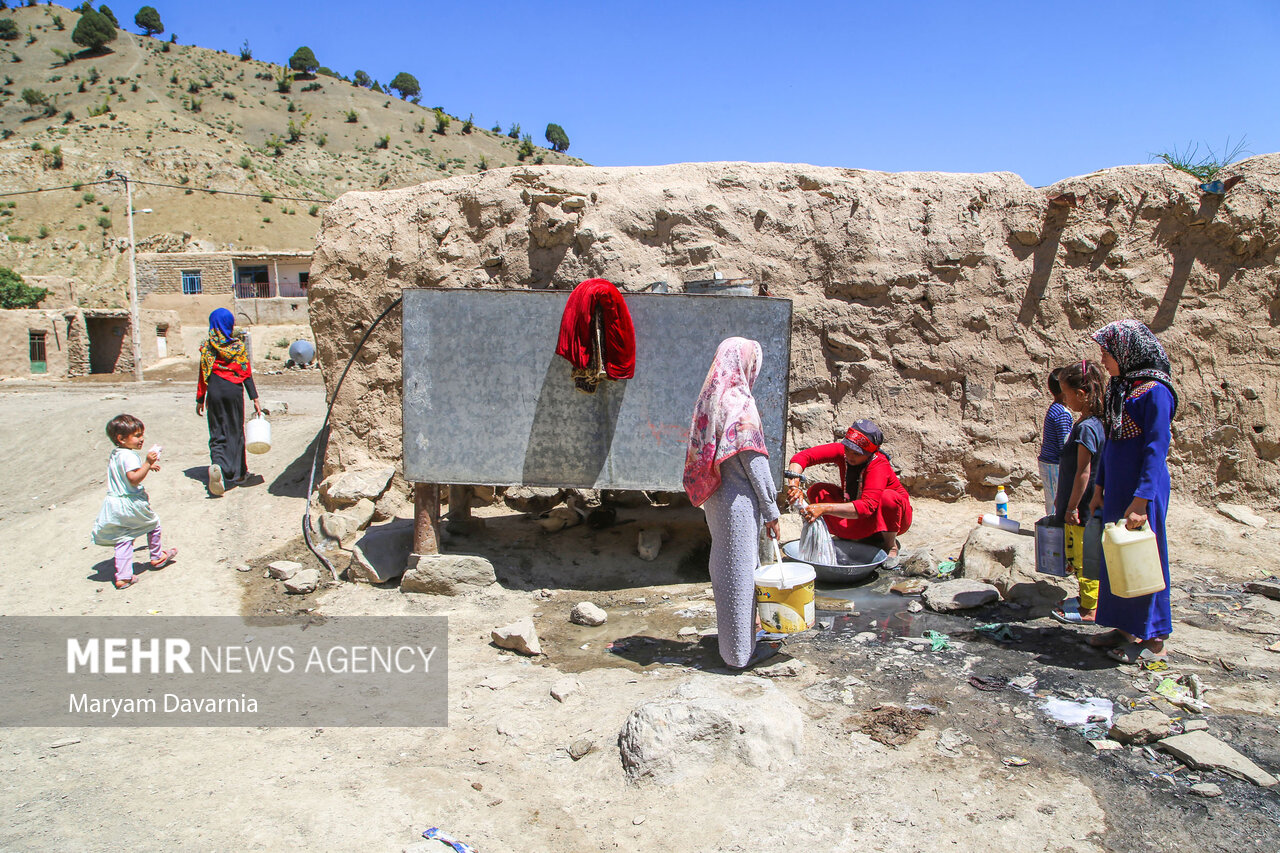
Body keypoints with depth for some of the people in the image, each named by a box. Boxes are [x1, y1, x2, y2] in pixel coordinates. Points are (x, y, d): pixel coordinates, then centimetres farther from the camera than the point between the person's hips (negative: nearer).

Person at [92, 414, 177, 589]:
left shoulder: (114, 455, 12)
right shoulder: (129, 456, -19)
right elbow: (134, 478, -28)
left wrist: (147, 466, 26)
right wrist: (147, 463, -30)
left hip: (114, 504, 8)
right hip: (131, 503, -8)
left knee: (123, 539, 7)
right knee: (153, 524, 18)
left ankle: (123, 576, 2)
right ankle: (157, 557, 35)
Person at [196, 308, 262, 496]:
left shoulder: (208, 346, 1)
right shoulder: (239, 345, -1)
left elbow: (203, 374, 2)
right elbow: (246, 374, -4)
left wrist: (200, 399, 9)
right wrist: (255, 398, -2)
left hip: (214, 391, 0)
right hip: (234, 389, 0)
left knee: (217, 431, 3)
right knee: (236, 431, 10)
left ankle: (217, 464, -24)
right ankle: (237, 473, 15)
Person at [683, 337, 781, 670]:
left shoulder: (709, 400, 6)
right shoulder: (740, 404, -19)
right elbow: (754, 461, -18)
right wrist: (771, 510, -11)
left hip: (716, 499, 8)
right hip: (739, 502, -8)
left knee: (725, 565, 20)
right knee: (740, 571, 3)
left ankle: (731, 634, 36)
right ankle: (742, 651, 15)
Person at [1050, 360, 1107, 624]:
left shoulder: (1085, 428, -22)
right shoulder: (1090, 423, 8)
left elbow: (1083, 472, -22)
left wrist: (1072, 506, -18)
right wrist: (1063, 500, 21)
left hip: (1084, 508, -9)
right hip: (1082, 506, 9)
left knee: (1086, 556, 0)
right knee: (1081, 555, 20)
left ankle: (1089, 609, 9)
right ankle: (1087, 596, 32)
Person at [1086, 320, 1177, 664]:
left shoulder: (1154, 391, -15)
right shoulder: (1120, 388, 11)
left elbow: (1156, 448, -19)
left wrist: (1141, 500, -23)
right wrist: (1099, 488, 18)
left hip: (1143, 489, -8)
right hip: (1117, 488, 9)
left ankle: (1154, 639, 11)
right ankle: (1126, 627, 25)